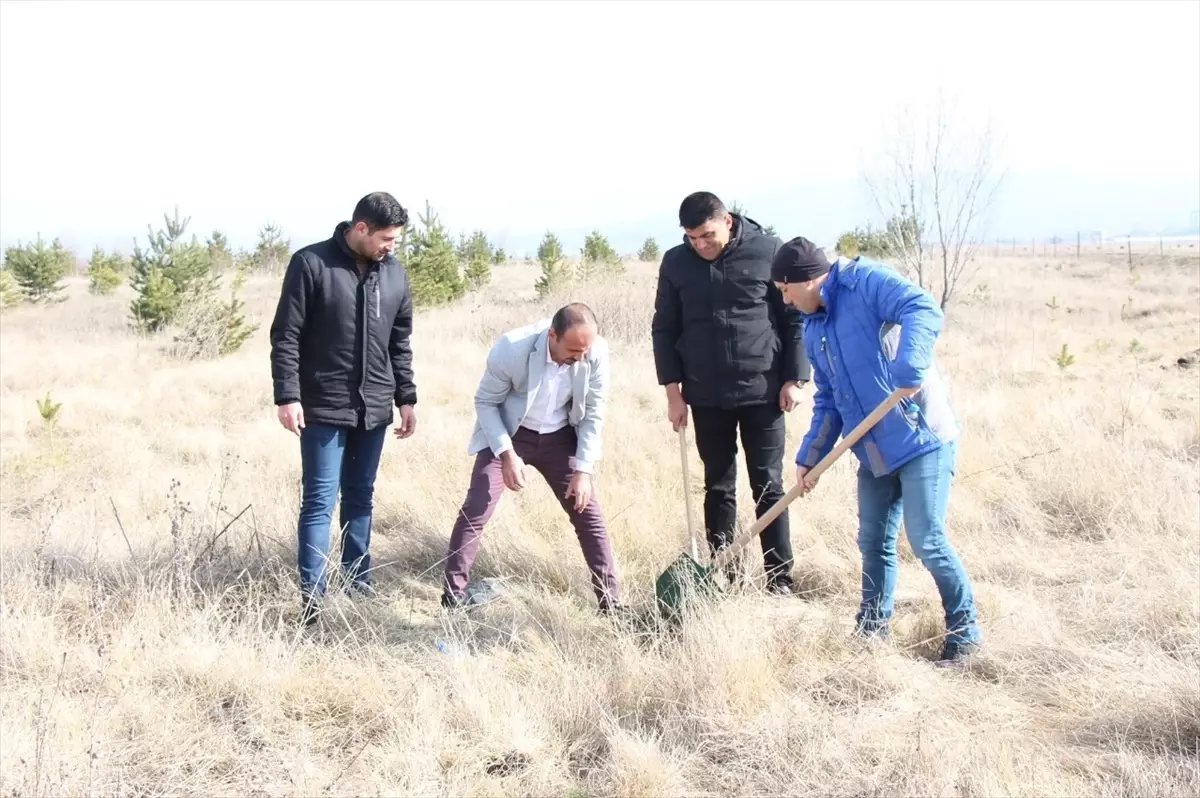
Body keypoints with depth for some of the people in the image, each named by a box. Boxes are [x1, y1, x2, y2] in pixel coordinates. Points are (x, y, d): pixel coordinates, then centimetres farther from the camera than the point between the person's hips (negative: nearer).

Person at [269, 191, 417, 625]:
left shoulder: (395, 274, 7)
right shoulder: (311, 263, -9)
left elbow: (401, 343, 14)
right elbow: (285, 337, -9)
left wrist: (406, 398, 10)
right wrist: (287, 396, -14)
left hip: (374, 409, 5)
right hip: (323, 408, -5)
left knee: (361, 498, 13)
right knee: (320, 501, -4)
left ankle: (359, 582, 23)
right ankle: (311, 597, 0)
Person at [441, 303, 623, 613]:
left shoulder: (597, 352, -22)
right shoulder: (511, 348, -29)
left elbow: (593, 413, -10)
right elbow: (485, 402, -15)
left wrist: (583, 470, -13)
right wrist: (508, 455, -25)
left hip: (559, 437, 3)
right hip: (507, 435, -2)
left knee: (589, 515, 0)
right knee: (474, 512, -11)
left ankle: (611, 603, 10)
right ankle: (453, 599, 0)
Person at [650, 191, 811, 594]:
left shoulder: (769, 252, -7)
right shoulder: (676, 262, 0)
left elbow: (795, 318, -1)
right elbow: (664, 329, 5)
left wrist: (793, 378, -5)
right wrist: (673, 391, 1)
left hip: (762, 392, -2)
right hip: (707, 396, 2)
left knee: (768, 487, 2)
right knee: (718, 487, 9)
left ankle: (779, 578, 9)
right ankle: (722, 574, 17)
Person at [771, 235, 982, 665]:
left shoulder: (864, 281, -12)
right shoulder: (814, 331, 14)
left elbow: (924, 310, -28)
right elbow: (828, 400, 19)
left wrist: (909, 369, -41)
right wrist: (810, 456, 9)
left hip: (921, 439, -8)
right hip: (874, 451, 9)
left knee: (926, 540, -7)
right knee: (874, 542, 13)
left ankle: (965, 629, 9)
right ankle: (872, 628, 26)